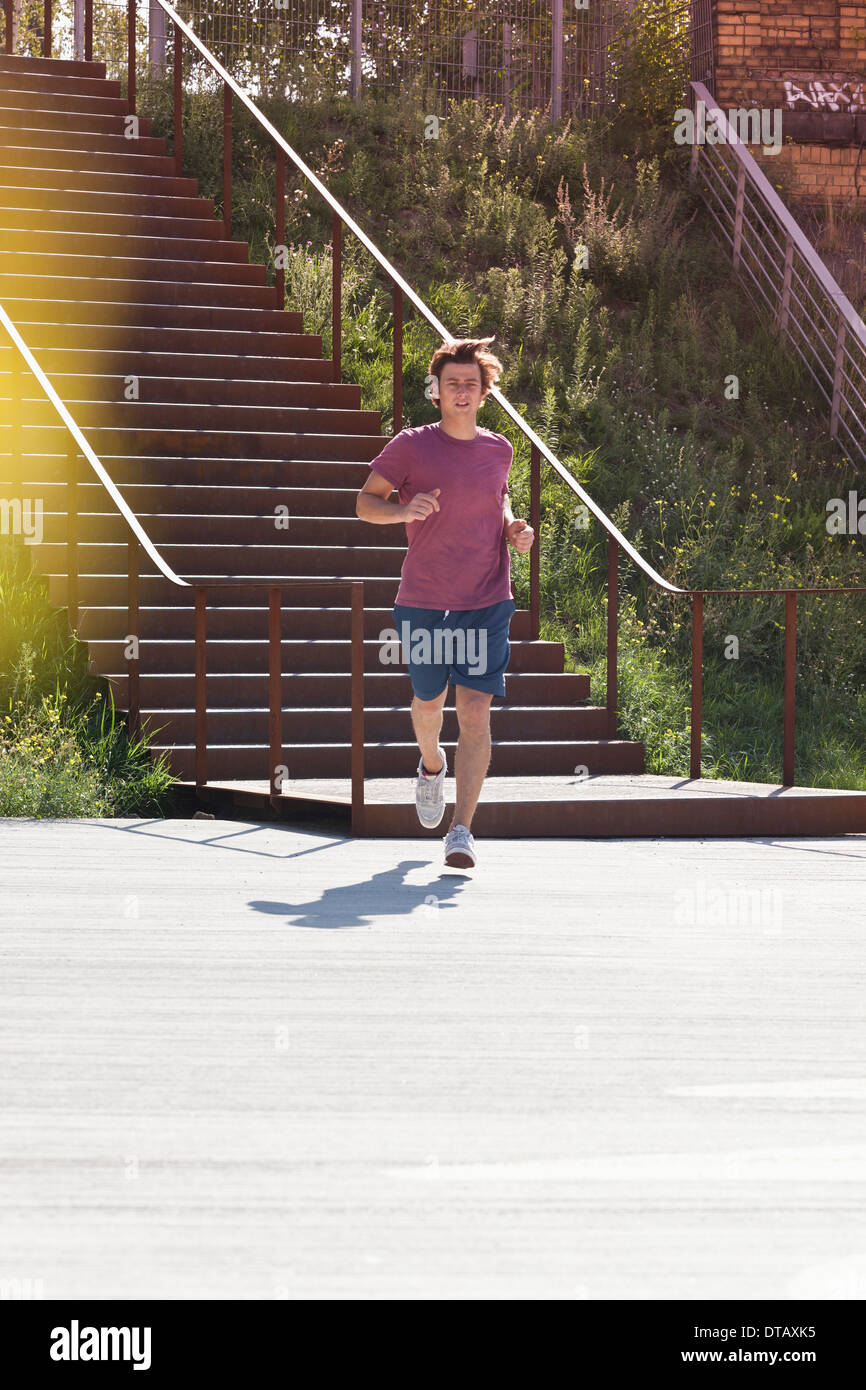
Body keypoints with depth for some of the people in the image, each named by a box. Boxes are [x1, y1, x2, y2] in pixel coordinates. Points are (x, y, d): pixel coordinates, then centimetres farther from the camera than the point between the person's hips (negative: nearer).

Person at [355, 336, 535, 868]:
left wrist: (513, 526, 6)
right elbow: (366, 502, -1)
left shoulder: (498, 449, 6)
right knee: (428, 700, 15)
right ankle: (432, 765, 50)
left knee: (476, 710, -10)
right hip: (423, 602, -1)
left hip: (487, 602, 1)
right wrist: (405, 510, -21)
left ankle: (462, 829, -9)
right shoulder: (412, 445, -5)